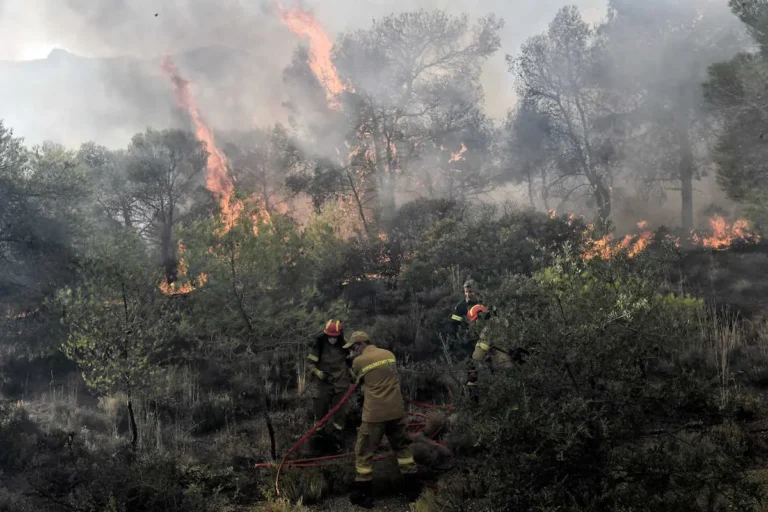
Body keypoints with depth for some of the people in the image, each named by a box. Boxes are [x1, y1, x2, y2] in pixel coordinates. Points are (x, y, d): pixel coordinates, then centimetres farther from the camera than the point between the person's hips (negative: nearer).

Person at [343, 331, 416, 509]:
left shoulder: (359, 361, -6)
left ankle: (364, 494, 6)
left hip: (375, 413, -5)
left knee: (364, 452, 4)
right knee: (402, 445, 20)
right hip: (396, 410, 5)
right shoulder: (389, 354, 9)